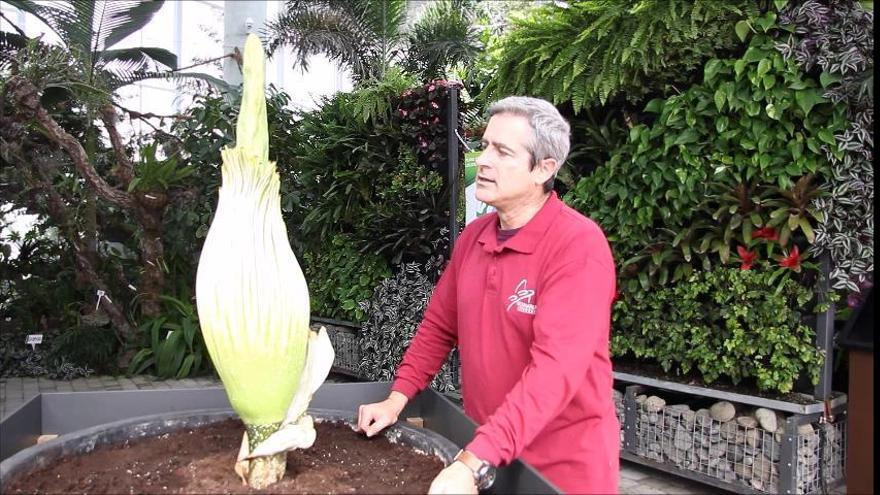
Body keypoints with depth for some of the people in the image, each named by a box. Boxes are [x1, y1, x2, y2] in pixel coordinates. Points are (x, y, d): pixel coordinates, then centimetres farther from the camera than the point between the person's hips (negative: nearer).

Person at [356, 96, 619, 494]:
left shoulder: (579, 245, -21)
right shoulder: (472, 237, 0)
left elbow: (556, 367, -29)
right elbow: (439, 326, 10)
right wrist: (398, 398, 1)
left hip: (564, 463, -5)